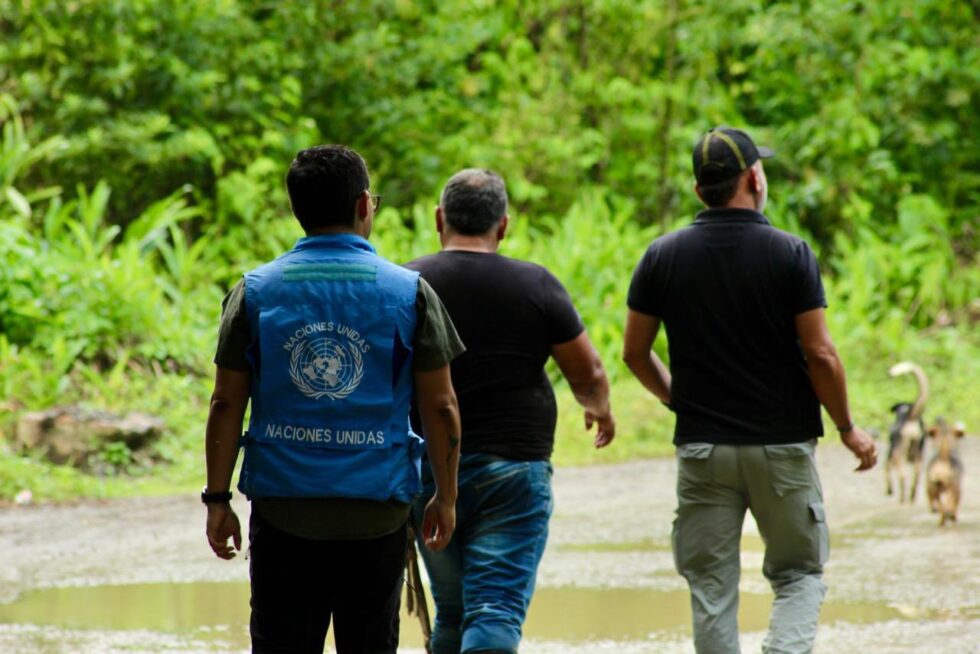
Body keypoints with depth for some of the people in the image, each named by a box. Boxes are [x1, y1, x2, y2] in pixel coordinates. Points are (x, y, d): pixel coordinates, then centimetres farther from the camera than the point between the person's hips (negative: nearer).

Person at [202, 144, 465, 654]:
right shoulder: (409, 292, -1)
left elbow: (226, 404, 0)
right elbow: (440, 407, 0)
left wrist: (218, 499, 6)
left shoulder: (255, 291, 1)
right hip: (377, 510, 0)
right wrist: (446, 496, 10)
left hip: (283, 508, 0)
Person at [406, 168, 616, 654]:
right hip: (512, 473, -2)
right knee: (496, 611, -8)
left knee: (452, 613, 17)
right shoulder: (536, 286, -2)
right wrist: (599, 409, 26)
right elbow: (587, 373, 4)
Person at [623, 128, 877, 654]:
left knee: (711, 590, 7)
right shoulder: (790, 254, -8)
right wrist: (848, 429, 3)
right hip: (782, 445, -2)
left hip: (701, 448, 2)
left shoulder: (663, 256, 0)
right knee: (799, 575, 10)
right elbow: (820, 355, -10)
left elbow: (634, 353, 5)